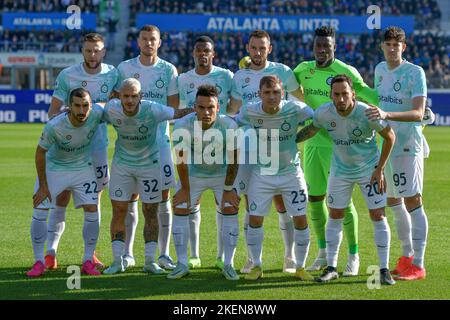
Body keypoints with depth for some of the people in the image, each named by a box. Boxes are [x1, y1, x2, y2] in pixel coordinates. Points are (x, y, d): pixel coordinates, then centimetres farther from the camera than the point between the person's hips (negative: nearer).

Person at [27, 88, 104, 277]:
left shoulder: (97, 113, -25)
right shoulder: (54, 126, -32)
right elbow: (40, 152, -16)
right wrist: (43, 185, -12)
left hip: (83, 168, 2)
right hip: (54, 168, -2)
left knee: (92, 211, -6)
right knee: (39, 213, -8)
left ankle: (88, 261, 8)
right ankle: (39, 262, 5)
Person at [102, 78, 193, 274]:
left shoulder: (152, 110, -25)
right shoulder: (111, 109, -17)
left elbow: (179, 113, -14)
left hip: (149, 164, -1)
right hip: (122, 164, 1)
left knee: (151, 213, 2)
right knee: (118, 212, -1)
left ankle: (150, 261, 11)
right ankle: (117, 261, 7)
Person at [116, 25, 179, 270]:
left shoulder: (168, 70, 4)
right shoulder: (124, 68, 4)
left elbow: (174, 108, 4)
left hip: (159, 137, 0)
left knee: (163, 195, -1)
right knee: (130, 197, 2)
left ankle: (164, 253, 5)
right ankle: (127, 253, 10)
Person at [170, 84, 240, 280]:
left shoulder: (228, 126, -30)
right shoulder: (183, 126, -29)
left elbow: (233, 160, -17)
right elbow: (181, 160, -15)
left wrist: (228, 189, -10)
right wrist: (185, 189, -8)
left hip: (222, 174, -1)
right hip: (193, 174, 1)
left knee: (230, 211, -10)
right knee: (180, 210, -5)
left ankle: (228, 265, 1)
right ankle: (182, 264, 6)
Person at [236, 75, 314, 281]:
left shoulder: (296, 109, -18)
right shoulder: (250, 111, -14)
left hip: (291, 172, -1)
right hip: (262, 173, 1)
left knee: (300, 220, -1)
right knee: (255, 219, -2)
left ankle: (300, 267, 14)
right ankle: (256, 266, 14)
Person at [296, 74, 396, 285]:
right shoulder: (324, 113, -19)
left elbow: (390, 137, -13)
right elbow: (311, 130, 5)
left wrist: (380, 169, -12)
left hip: (369, 170, -3)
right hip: (340, 170, 3)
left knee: (378, 216, -5)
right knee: (335, 216, 5)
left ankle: (384, 269, 2)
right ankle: (331, 268, 15)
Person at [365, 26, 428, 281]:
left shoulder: (415, 73, -14)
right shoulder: (380, 69, 9)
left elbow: (418, 113, -25)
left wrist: (387, 114, -37)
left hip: (408, 145, -8)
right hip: (386, 144, 8)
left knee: (413, 202, -10)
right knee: (393, 201, 14)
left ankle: (418, 265, -10)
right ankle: (407, 255, 28)